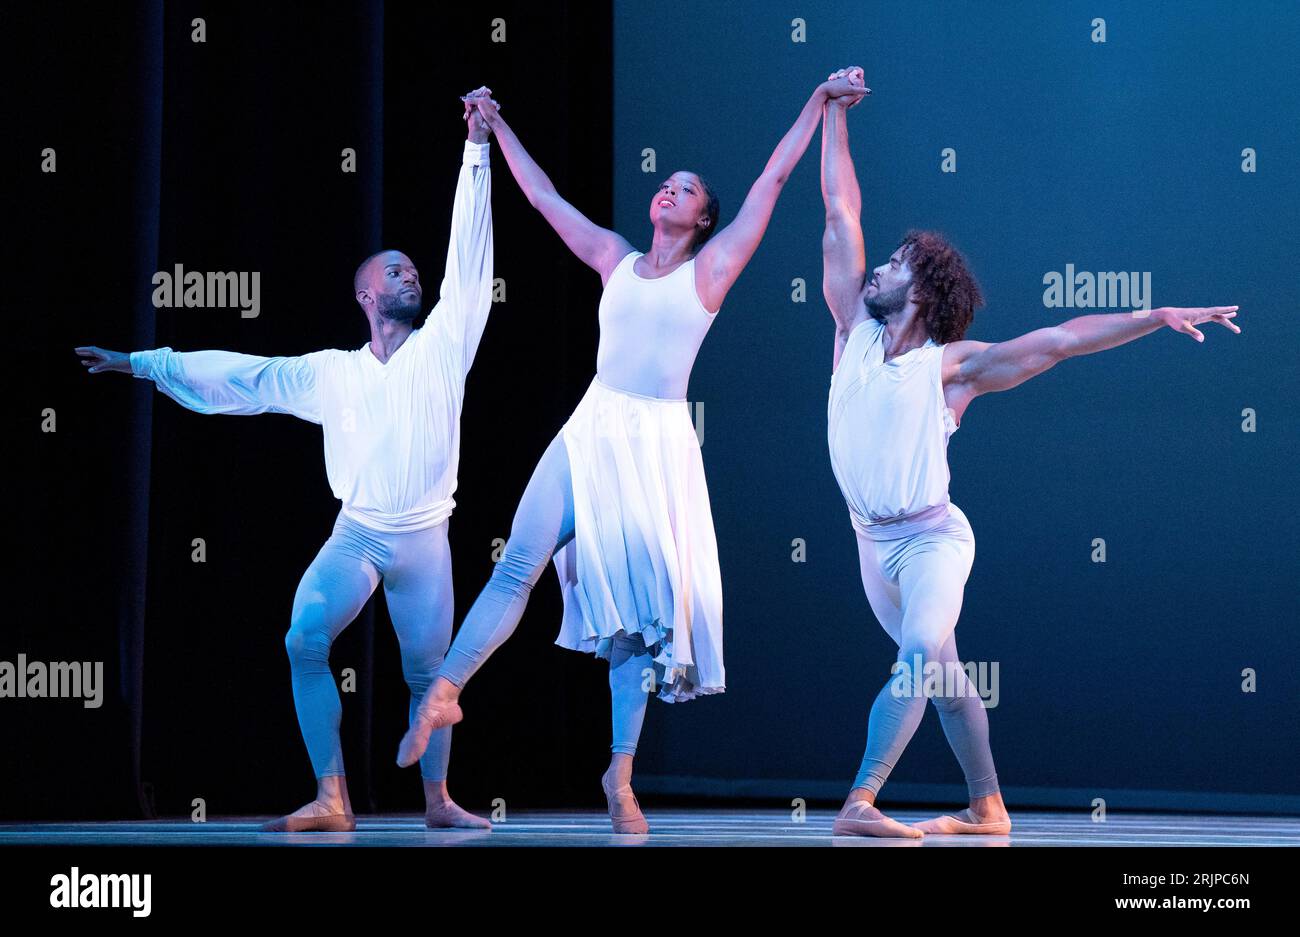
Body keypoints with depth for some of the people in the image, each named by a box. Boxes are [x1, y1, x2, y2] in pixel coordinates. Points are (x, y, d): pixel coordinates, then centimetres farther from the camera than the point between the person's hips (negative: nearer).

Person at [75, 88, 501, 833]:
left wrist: (478, 149, -4)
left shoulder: (442, 347, 3)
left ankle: (438, 801, 20)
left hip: (425, 541, -1)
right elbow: (238, 376, 14)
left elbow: (469, 257, -1)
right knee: (305, 641, -20)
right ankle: (332, 800, -18)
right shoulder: (331, 373, 9)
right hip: (355, 535, 1)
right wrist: (140, 363, 15)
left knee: (427, 673, 2)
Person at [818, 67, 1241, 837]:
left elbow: (1062, 339, -13)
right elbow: (842, 212, 5)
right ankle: (987, 810, 24)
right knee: (943, 672, 14)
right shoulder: (856, 333, 2)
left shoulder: (953, 366, -9)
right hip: (873, 541, 5)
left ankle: (860, 804, -36)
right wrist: (835, 113, 5)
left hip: (932, 539, -5)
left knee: (922, 653, -27)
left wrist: (1161, 316, -21)